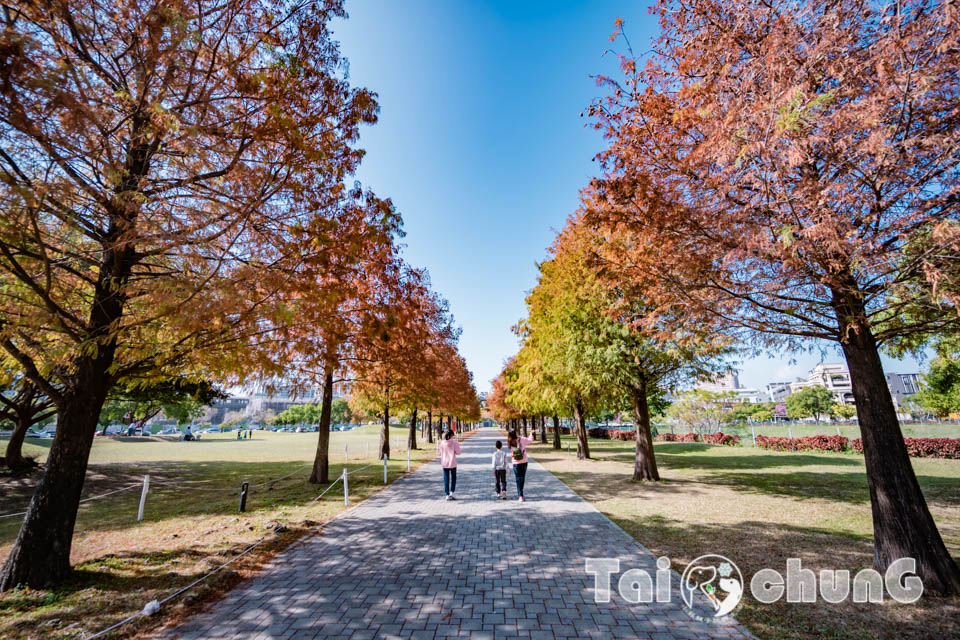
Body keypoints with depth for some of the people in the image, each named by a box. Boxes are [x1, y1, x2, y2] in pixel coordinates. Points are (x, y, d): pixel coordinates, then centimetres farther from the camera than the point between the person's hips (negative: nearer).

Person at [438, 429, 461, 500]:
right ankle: (451, 492, 3)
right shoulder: (454, 442, -10)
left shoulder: (442, 443, -1)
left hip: (444, 463, 2)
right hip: (452, 463, -2)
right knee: (453, 478, 15)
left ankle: (447, 495, 11)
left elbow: (440, 453, 5)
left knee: (446, 479, 10)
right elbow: (458, 452, -12)